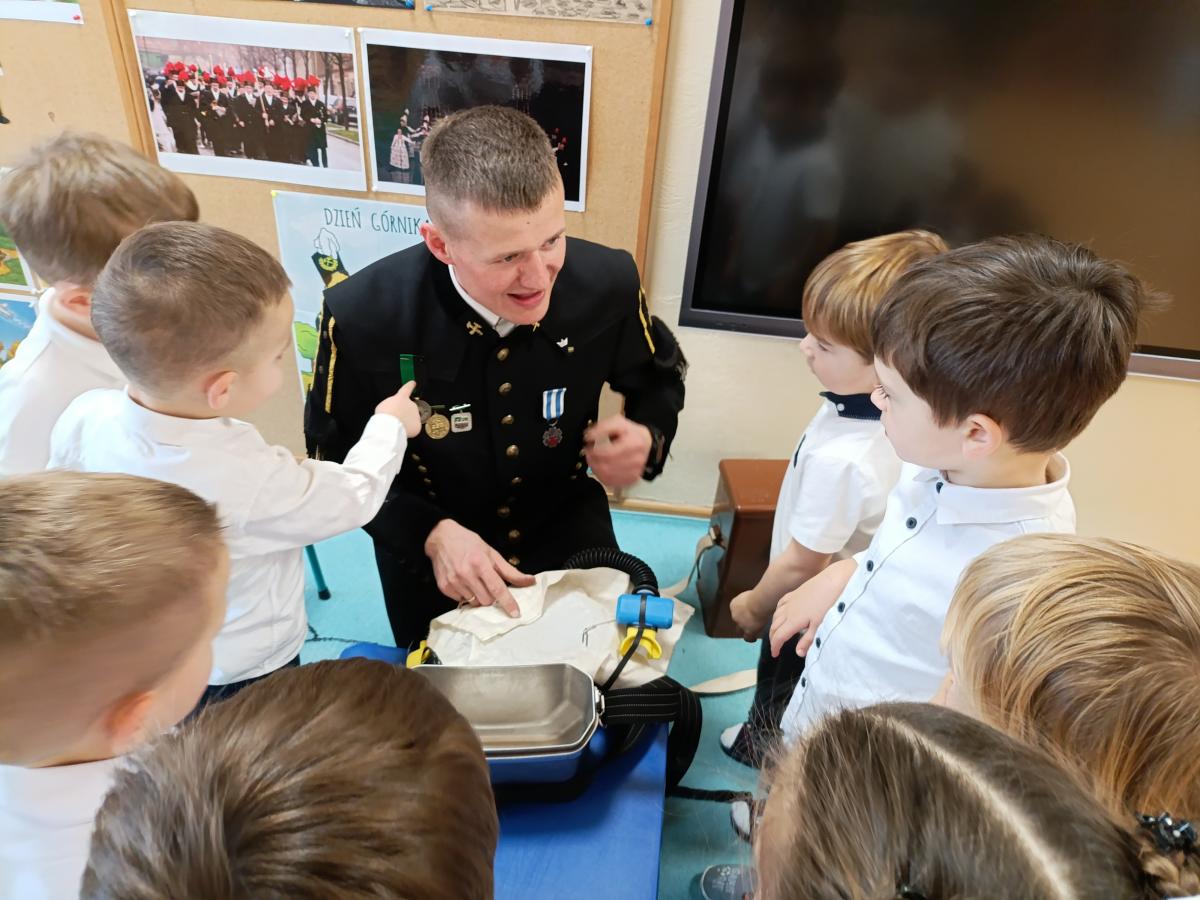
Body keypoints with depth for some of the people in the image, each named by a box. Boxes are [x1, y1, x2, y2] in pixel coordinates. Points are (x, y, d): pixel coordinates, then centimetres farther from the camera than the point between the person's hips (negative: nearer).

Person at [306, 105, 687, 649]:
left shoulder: (608, 282, -24)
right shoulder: (361, 317, -28)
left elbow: (658, 377, -1)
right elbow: (337, 462, -12)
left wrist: (647, 439, -23)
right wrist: (432, 533, -27)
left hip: (569, 539, 1)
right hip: (427, 560, 0)